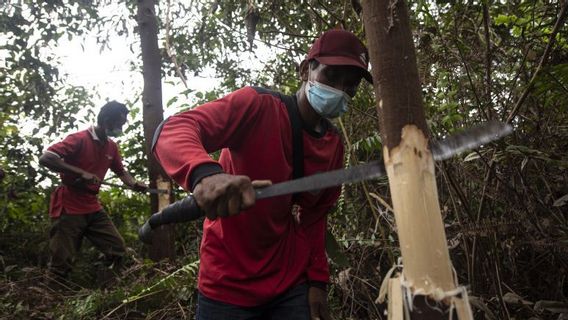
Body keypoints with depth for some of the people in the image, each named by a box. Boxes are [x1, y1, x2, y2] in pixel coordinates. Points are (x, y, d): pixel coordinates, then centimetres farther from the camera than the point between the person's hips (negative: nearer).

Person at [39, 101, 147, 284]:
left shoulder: (112, 147, 7)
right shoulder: (79, 139, -14)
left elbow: (120, 171, 20)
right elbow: (45, 159, -22)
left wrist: (134, 184, -2)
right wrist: (81, 173, -28)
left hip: (93, 208, 7)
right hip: (69, 208, -7)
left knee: (117, 247, 6)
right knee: (62, 262, -3)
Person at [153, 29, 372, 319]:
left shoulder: (334, 146, 1)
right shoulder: (257, 105, -16)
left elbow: (314, 217, 10)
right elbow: (171, 132, -27)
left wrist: (317, 280, 3)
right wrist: (205, 173, -47)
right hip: (229, 282, -4)